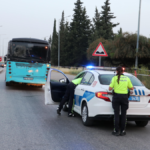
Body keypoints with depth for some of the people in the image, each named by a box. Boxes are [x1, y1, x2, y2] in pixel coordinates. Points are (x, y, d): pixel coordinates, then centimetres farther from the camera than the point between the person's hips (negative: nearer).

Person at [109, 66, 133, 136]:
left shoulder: (115, 78, -2)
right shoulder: (127, 78, 6)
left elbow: (110, 88, -7)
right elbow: (131, 88, 10)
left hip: (116, 96, -2)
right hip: (124, 97, 2)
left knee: (116, 114, 3)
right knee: (123, 114, 7)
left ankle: (116, 131, 4)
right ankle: (122, 131, 10)